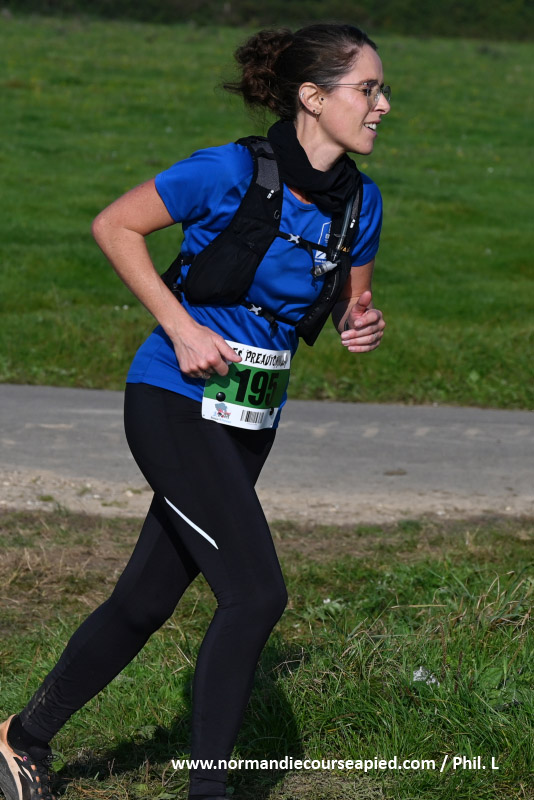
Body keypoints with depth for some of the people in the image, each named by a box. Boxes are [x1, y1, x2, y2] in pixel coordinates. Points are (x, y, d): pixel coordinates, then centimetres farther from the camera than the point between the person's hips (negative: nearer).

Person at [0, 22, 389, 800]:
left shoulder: (360, 201, 1)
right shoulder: (229, 172, -18)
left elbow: (352, 299, 17)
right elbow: (114, 225, -8)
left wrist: (363, 323, -7)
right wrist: (180, 326, -16)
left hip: (251, 421, 7)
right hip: (176, 403, -7)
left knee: (146, 601, 13)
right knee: (256, 591, -17)